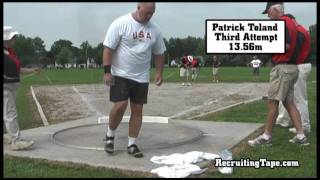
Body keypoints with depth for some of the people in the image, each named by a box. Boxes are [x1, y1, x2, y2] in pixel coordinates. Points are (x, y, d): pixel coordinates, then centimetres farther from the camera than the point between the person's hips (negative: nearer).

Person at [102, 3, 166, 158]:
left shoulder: (154, 29, 4)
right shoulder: (120, 24, -11)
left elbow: (159, 53, 14)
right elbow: (108, 48, -12)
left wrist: (159, 73, 6)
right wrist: (107, 72, -17)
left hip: (141, 78, 5)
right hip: (120, 75, -4)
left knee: (137, 109, 4)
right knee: (120, 105, -14)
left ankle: (132, 145, 16)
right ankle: (110, 135, 12)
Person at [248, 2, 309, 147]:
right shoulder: (290, 22, 18)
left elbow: (286, 45, -23)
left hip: (282, 68, -10)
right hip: (291, 67, 10)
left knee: (272, 102, -5)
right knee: (289, 102, 11)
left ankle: (266, 136, 1)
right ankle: (301, 136, 12)